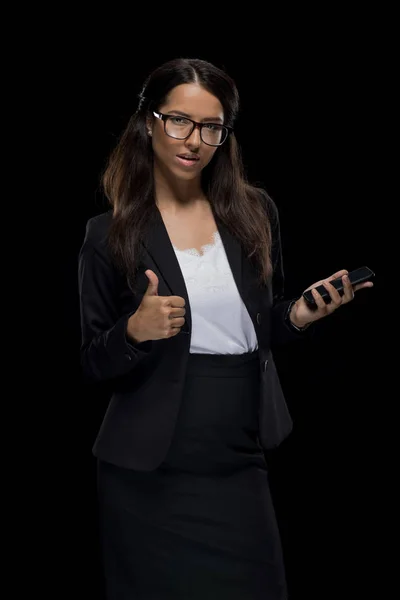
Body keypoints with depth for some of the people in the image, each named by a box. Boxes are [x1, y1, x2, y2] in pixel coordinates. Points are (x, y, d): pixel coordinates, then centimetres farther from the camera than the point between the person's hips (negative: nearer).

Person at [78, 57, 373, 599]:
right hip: (151, 475, -2)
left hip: (242, 466, 3)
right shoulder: (109, 235, -4)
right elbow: (94, 365, -1)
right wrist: (135, 331, -22)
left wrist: (297, 316, -6)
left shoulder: (255, 213, 4)